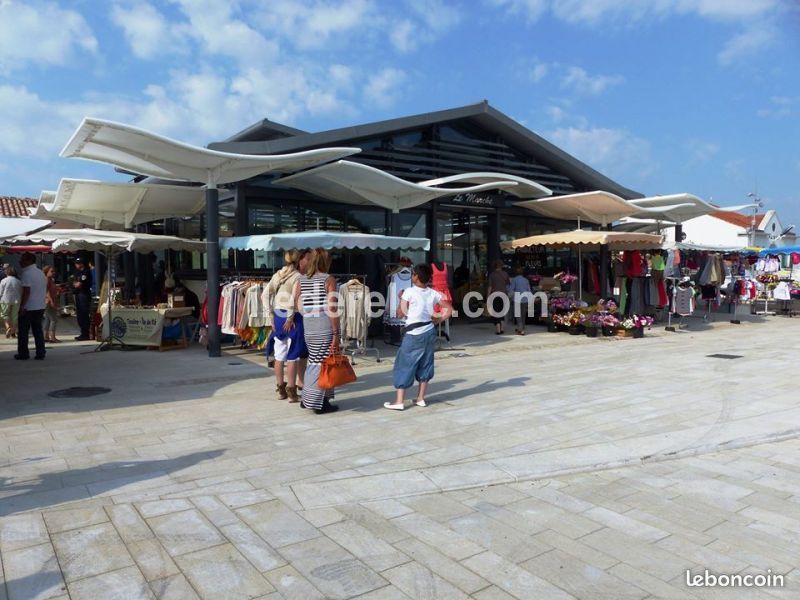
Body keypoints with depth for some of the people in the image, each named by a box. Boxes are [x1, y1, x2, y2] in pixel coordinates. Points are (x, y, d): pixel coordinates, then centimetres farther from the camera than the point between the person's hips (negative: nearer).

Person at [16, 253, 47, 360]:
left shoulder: (26, 273, -14)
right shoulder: (41, 273, 11)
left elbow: (26, 291, -20)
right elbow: (45, 290, 15)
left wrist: (22, 306, -17)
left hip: (28, 308, -7)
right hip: (40, 307, 7)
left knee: (23, 331, 5)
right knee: (38, 331, 9)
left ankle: (23, 354, 10)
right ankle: (40, 354, 7)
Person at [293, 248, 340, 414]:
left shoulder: (301, 280, 8)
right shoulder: (329, 280, -5)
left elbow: (298, 306, 4)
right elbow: (332, 308, -10)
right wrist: (336, 333, -9)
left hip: (308, 327, 5)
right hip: (325, 327, -5)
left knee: (314, 361, 17)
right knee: (324, 363, 4)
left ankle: (308, 399, 24)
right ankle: (320, 403, 10)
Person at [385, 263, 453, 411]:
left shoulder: (409, 292, -11)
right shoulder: (433, 293, 2)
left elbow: (402, 312, -6)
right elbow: (449, 310, 4)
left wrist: (401, 298, 7)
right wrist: (437, 320, 9)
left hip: (414, 334, -5)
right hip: (429, 332, 5)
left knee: (404, 365, 2)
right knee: (425, 365, 15)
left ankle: (399, 401, 2)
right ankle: (420, 398, 21)